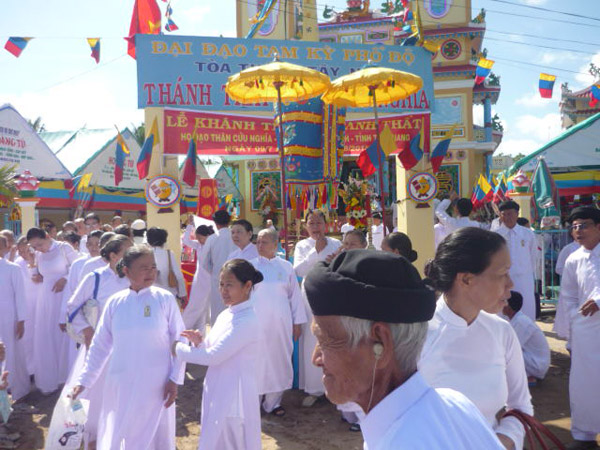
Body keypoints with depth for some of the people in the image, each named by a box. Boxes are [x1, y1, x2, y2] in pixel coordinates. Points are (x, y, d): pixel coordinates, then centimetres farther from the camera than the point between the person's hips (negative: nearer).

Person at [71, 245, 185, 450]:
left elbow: (179, 340, -4)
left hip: (155, 385, -2)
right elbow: (100, 344, 5)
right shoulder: (115, 302, -2)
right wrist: (83, 380, 5)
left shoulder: (165, 299, -7)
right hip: (120, 385, 2)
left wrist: (175, 379, -7)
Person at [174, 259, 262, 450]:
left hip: (234, 398, -9)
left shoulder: (246, 321, -20)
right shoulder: (225, 315, 7)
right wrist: (199, 342, -7)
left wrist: (178, 348, -12)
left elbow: (213, 356, -21)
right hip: (217, 394, 9)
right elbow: (210, 350, 14)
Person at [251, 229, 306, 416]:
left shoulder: (286, 267, 5)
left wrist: (297, 322, 7)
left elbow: (295, 295, 8)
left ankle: (273, 402, 19)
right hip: (257, 322, -1)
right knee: (257, 360, 0)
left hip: (281, 323, 1)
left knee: (278, 360, 6)